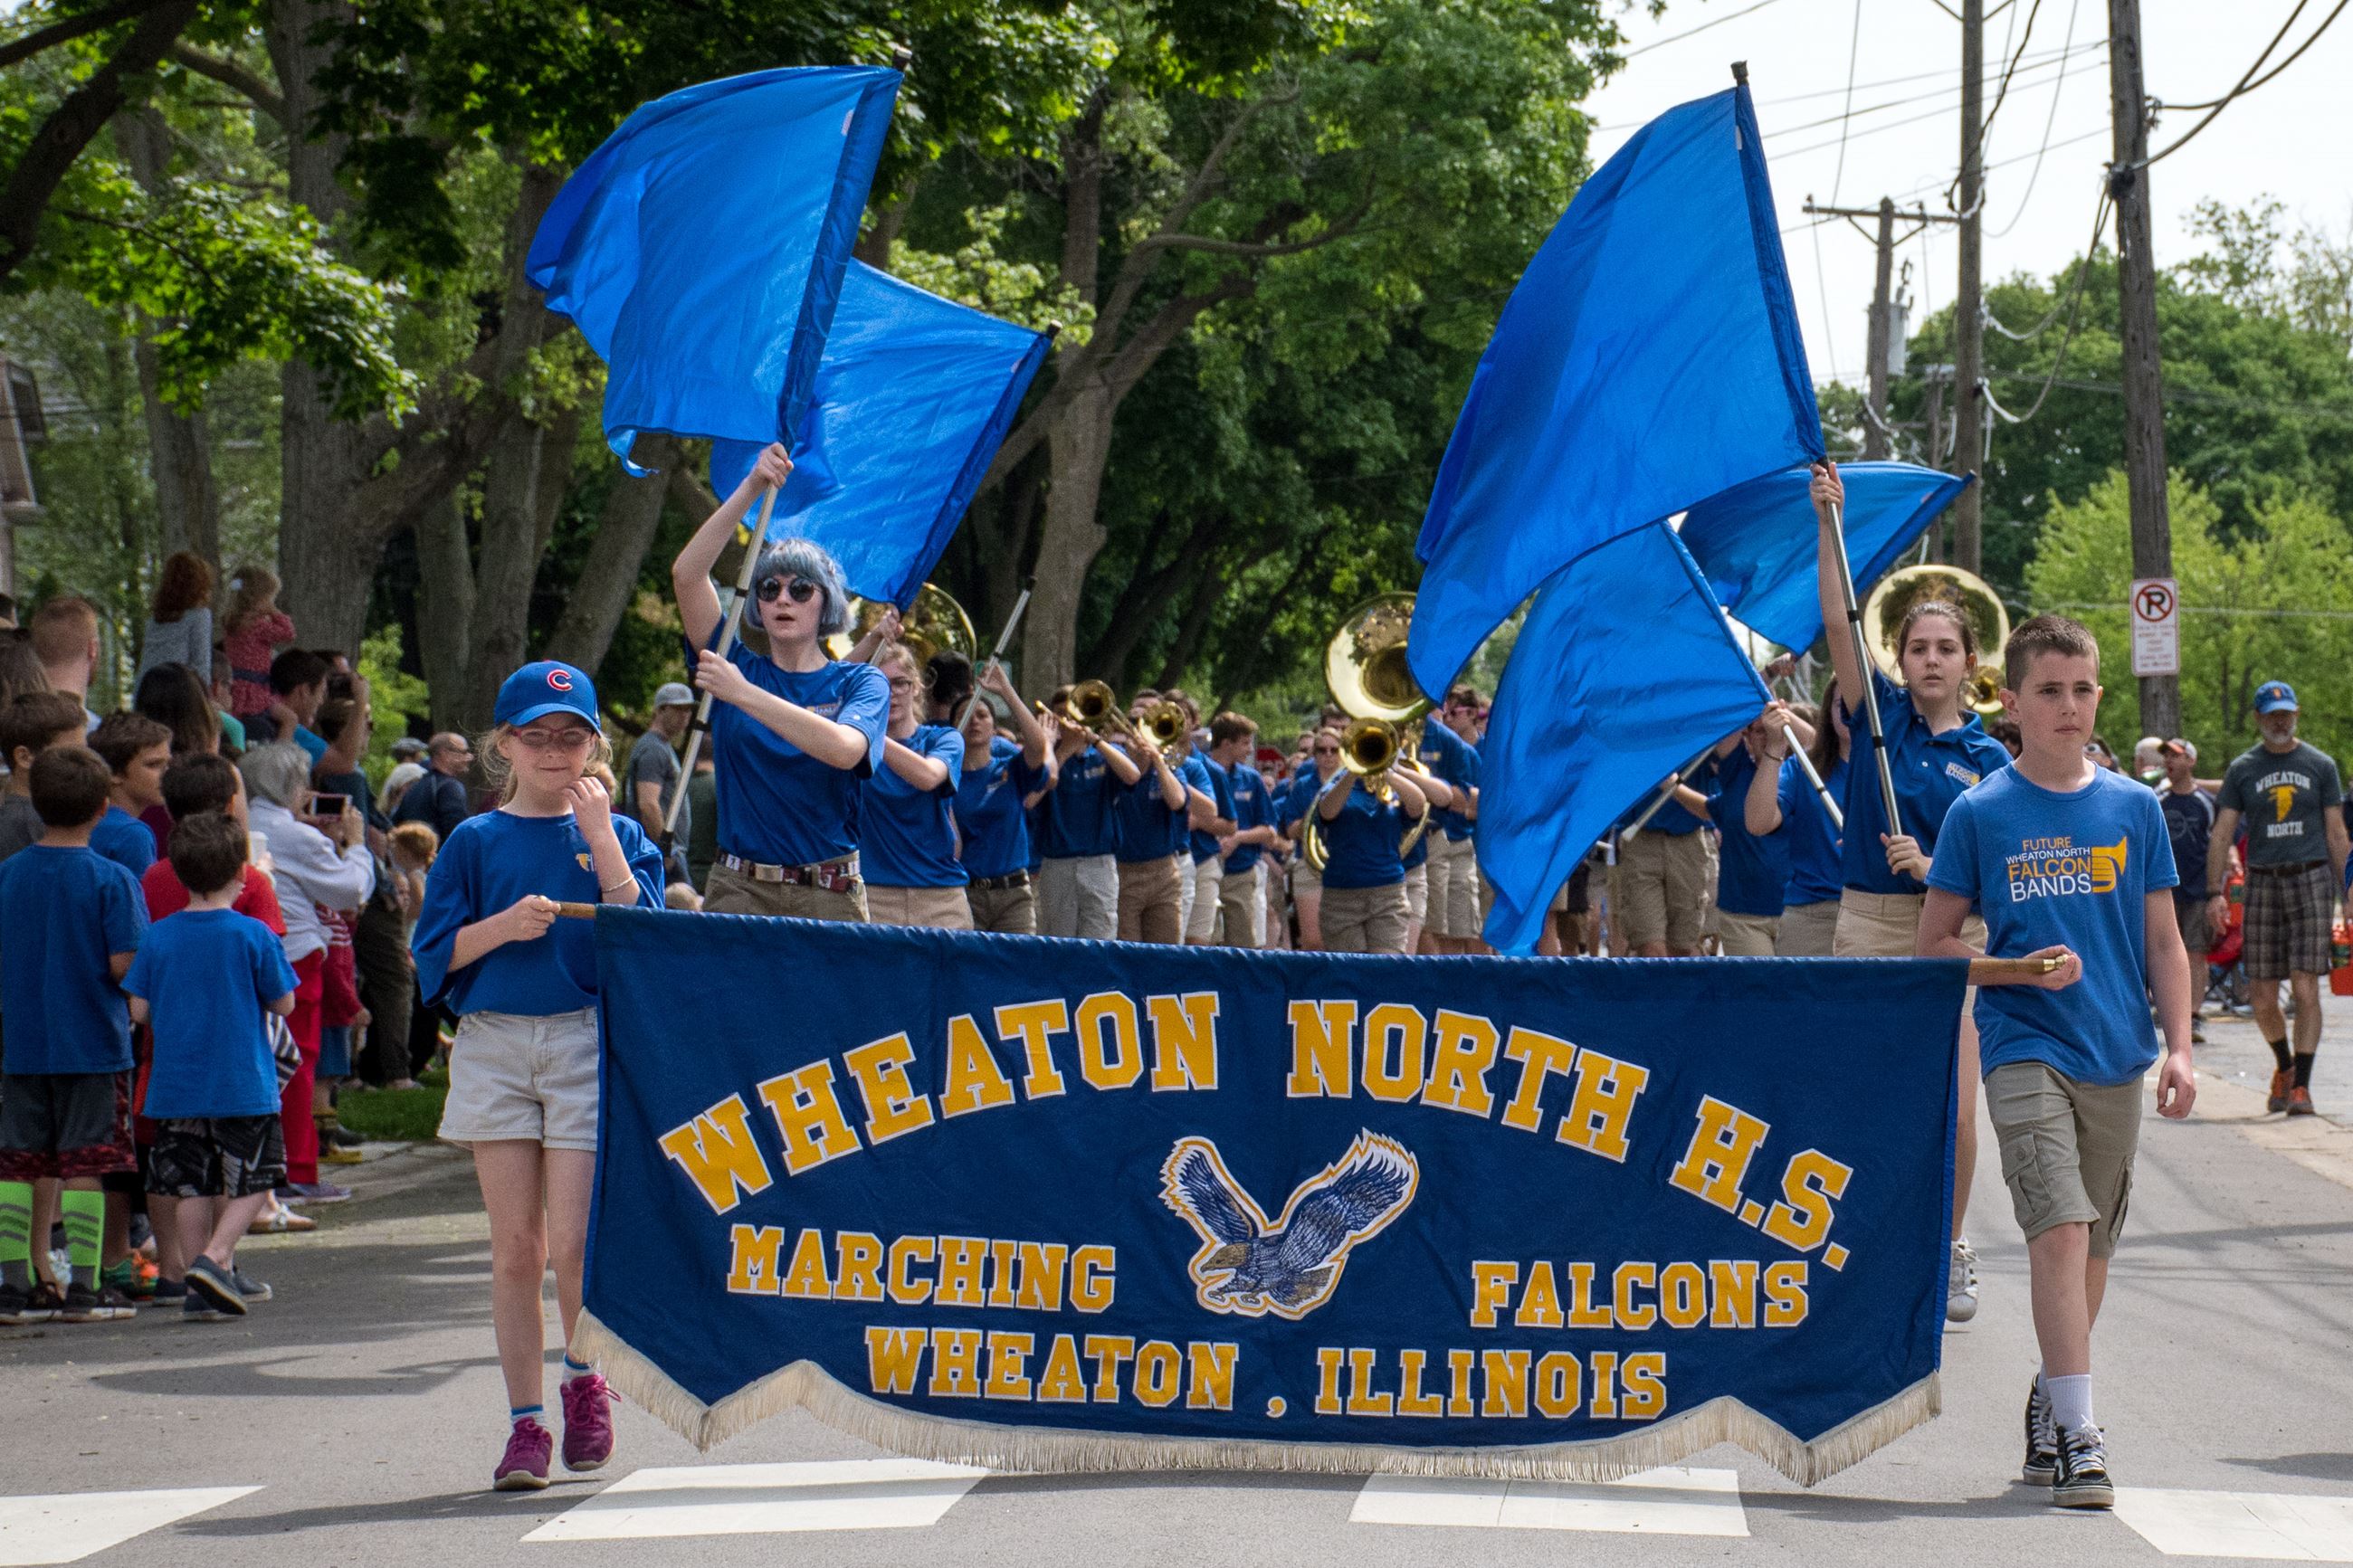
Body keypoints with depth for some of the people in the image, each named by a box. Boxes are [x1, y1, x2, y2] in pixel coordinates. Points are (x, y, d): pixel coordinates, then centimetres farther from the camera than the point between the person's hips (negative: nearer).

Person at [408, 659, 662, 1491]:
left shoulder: (618, 836, 8)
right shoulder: (476, 841, 8)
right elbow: (435, 953, 5)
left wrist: (601, 835, -10)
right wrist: (503, 926, -12)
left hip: (588, 1041, -1)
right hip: (494, 1042, 1)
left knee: (572, 1243, -9)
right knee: (515, 1248, 1)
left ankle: (585, 1378, 17)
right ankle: (525, 1423, 8)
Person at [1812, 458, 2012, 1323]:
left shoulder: (1987, 757, 2)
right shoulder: (1881, 712, 4)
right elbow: (1837, 622, -7)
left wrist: (1932, 866, -18)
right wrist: (1828, 521, -15)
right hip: (1868, 925, 0)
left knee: (1955, 1113, -5)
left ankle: (1950, 1252, 12)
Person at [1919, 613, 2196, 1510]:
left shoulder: (2134, 808, 6)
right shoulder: (1980, 814, -1)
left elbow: (2163, 941, 11)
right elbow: (1933, 943, 3)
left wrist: (2179, 1048, 1)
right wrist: (2023, 970, -11)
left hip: (2116, 1057, 4)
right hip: (2025, 1049, -3)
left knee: (2089, 1244, 10)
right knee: (2060, 1229, -16)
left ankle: (2051, 1403, 28)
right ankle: (2077, 1435, -17)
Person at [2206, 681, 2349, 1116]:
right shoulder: (2243, 769, 8)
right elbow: (2221, 834, 5)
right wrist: (2215, 892, -5)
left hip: (2311, 879, -2)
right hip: (2263, 883, 2)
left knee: (2305, 989, -11)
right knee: (2262, 998, 3)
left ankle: (2301, 1085, -6)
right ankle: (2284, 1065, 29)